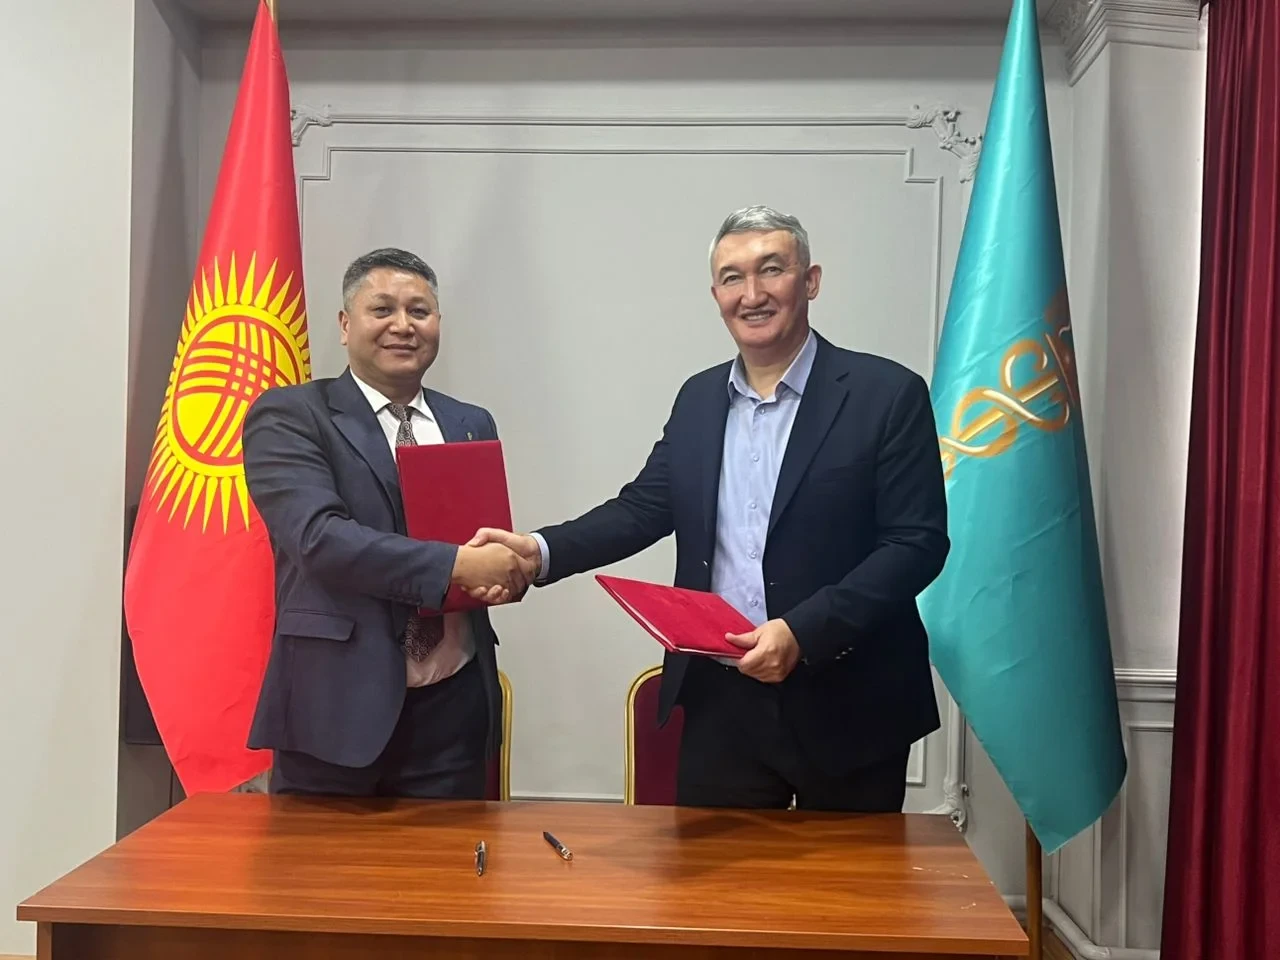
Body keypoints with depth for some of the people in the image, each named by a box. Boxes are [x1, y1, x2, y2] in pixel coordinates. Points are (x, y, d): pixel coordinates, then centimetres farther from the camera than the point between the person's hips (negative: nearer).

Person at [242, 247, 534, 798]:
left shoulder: (472, 426, 13)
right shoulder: (289, 416, -3)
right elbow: (319, 536, -17)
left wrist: (505, 572, -9)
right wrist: (456, 566, -23)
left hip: (455, 706, 5)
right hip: (337, 705, -4)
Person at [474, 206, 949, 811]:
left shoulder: (887, 394, -7)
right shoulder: (699, 398, 10)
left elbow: (918, 542, -12)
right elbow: (645, 507, 9)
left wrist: (803, 631, -23)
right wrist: (539, 550, -7)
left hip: (846, 701, -3)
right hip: (720, 700, 4)